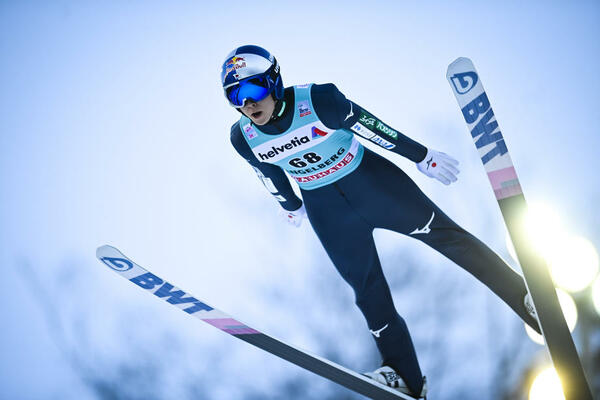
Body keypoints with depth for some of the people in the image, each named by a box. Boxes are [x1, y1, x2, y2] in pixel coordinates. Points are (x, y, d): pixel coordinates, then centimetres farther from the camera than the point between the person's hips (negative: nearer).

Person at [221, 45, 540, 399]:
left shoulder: (318, 100, -26)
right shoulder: (243, 138, -14)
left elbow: (375, 129, -15)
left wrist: (424, 157, -4)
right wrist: (291, 207, 22)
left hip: (373, 182, -3)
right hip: (326, 211, 3)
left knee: (444, 233, 1)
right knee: (369, 292, 8)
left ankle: (528, 298, 19)